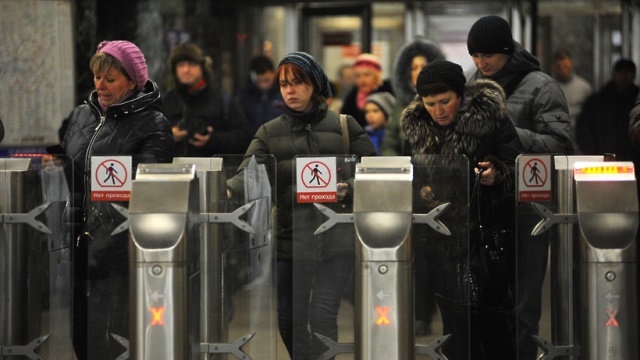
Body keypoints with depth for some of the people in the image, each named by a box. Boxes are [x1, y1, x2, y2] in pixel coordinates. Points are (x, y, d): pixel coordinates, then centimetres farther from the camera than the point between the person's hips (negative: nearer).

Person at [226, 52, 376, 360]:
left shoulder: (344, 126, 7)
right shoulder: (269, 132, 10)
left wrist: (349, 188, -14)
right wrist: (227, 191, -22)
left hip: (335, 238, -3)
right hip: (289, 238, 3)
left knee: (322, 316, -13)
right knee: (290, 318, 7)